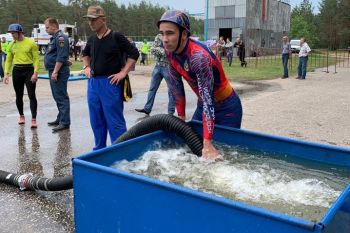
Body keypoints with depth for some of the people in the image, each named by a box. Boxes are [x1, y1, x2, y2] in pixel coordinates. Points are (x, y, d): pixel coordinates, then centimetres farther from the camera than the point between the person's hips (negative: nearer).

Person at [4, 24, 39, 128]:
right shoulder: (12, 45, 8)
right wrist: (6, 73, 2)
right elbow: (8, 60, 12)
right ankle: (21, 116, 28)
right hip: (16, 71, 4)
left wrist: (35, 73, -14)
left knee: (31, 95, -7)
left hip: (29, 70, -4)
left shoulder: (31, 43, -4)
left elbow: (36, 59, -6)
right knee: (19, 96, 12)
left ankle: (34, 119, -8)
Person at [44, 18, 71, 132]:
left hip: (59, 72, -11)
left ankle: (65, 122, -6)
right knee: (58, 97, 16)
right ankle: (60, 119, 25)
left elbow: (61, 57, -22)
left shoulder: (60, 38, -14)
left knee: (61, 97, -8)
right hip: (54, 72, 11)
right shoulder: (54, 38, 18)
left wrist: (55, 72, -24)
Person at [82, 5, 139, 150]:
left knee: (114, 121, -3)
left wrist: (123, 72, -12)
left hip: (110, 83, -6)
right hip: (93, 83, 7)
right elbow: (85, 54, 30)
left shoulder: (116, 37, -8)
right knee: (96, 120, 14)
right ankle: (99, 149, 28)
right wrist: (86, 67, 15)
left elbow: (134, 53, -8)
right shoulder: (92, 39, 10)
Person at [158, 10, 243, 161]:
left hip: (226, 108, -7)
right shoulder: (171, 52, -10)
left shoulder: (198, 56, -33)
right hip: (203, 105, 7)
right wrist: (181, 117, 5)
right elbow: (176, 86, 1)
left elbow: (208, 100, -36)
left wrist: (207, 144, -38)